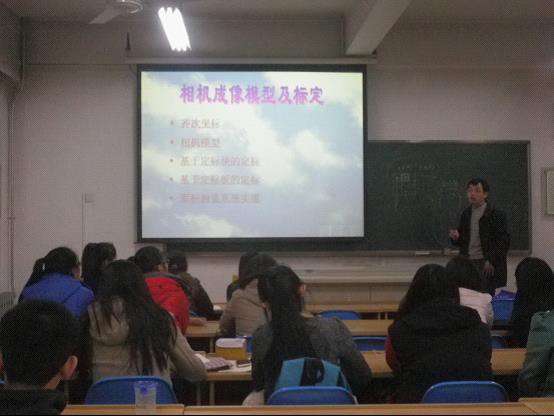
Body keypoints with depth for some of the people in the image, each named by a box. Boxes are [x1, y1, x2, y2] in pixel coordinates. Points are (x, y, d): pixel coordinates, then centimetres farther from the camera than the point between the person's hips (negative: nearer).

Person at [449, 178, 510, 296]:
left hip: (487, 265, -5)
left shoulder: (496, 215, -5)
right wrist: (455, 237, -2)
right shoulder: (466, 214, 13)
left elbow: (503, 242, -7)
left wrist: (491, 261, -14)